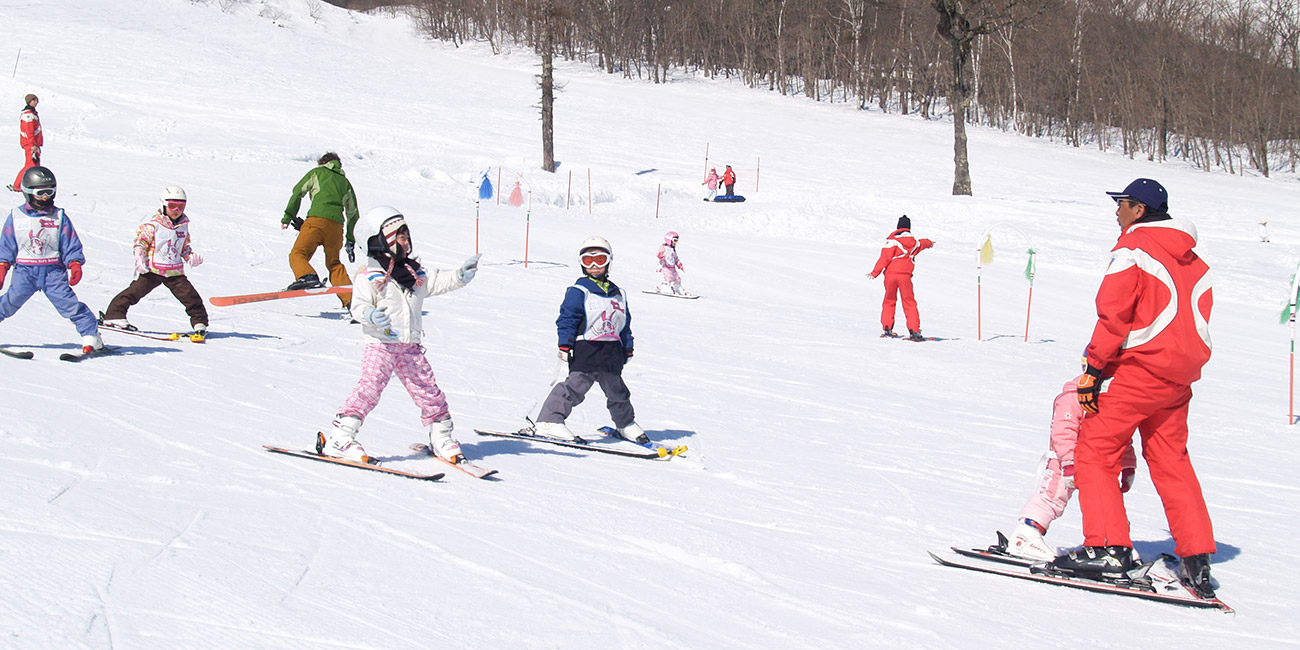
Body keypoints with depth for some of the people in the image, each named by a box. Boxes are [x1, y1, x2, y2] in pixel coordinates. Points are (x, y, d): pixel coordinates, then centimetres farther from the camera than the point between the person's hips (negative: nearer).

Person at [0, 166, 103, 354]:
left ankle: (91, 336, -8)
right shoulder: (16, 217, 5)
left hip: (53, 270, -1)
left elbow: (71, 245, 5)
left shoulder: (59, 217, 3)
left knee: (68, 302, -12)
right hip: (25, 270, 1)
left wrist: (75, 265, -7)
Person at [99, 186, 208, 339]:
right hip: (152, 270, -4)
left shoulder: (183, 226, 11)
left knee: (190, 296, -5)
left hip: (175, 272, 4)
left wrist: (191, 257, 7)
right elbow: (139, 242, -5)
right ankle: (114, 315, 2)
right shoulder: (153, 225, -7)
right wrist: (140, 259, -18)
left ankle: (199, 323, 8)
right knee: (135, 291, -7)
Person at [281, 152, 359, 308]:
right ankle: (350, 298, 3)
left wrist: (288, 216, 11)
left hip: (317, 218, -4)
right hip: (337, 224, 4)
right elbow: (353, 212, 29)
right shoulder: (345, 182, 29)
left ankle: (308, 277, -37)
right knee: (334, 263, 17)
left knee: (297, 254, -6)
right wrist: (351, 240, 33)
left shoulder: (317, 172, 20)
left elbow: (297, 192, 9)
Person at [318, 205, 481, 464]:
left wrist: (460, 276, 0)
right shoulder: (369, 277, -5)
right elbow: (358, 306, -10)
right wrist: (371, 315, -30)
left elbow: (439, 282, 17)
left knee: (428, 390, 8)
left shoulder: (417, 273, 14)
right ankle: (339, 438, -20)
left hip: (410, 346, 6)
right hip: (380, 344, -6)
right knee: (370, 387, -19)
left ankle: (441, 437, 24)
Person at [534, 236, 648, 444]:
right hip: (586, 349, -6)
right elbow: (567, 318, -9)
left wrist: (628, 348, 20)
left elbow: (625, 324, 22)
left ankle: (626, 423, 35)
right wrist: (565, 344, -16)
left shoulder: (618, 294, 16)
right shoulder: (578, 292, -4)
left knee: (616, 389, 17)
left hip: (612, 352, 6)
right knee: (576, 385, -16)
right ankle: (550, 421, -16)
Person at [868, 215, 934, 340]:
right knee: (909, 303, 6)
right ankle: (914, 331, -4)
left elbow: (885, 257, -11)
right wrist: (929, 243, 63)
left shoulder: (892, 240, -1)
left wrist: (875, 272, -11)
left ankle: (887, 328, 5)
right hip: (905, 276, 2)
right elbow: (922, 244, 39)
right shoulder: (914, 242, 14)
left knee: (889, 301, 12)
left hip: (890, 275, -2)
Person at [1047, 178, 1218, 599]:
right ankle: (1197, 560, 8)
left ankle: (1108, 548, -12)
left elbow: (1113, 314, -14)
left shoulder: (1133, 248, -6)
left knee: (1095, 451, -3)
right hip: (1180, 377, 8)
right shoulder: (1193, 261, 16)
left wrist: (1094, 371, -12)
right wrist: (1183, 366, 20)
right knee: (1171, 462, 13)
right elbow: (1198, 320, 16)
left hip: (1139, 369, -8)